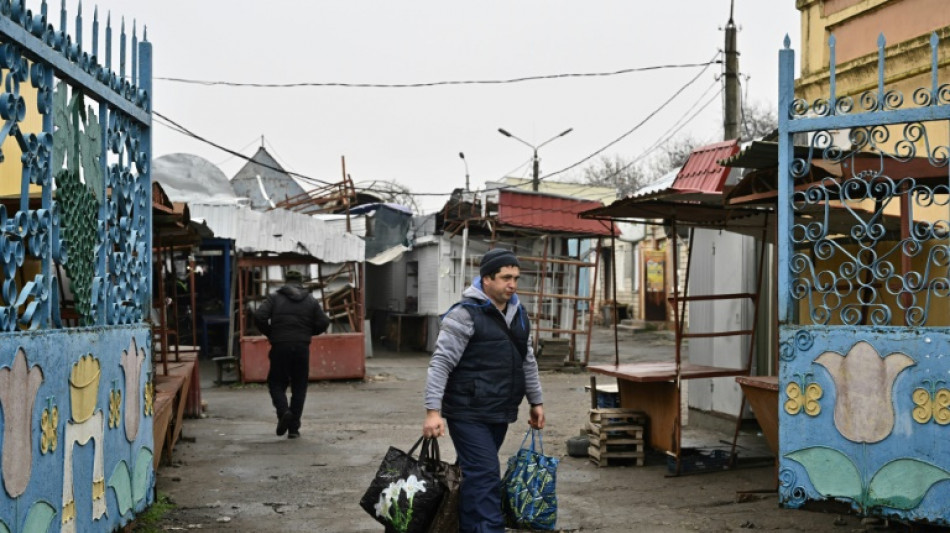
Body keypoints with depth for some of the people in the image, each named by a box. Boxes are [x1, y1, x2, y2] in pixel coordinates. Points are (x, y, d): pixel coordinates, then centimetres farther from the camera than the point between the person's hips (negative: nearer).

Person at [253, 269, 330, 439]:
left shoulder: (274, 298, 3)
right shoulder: (311, 301, 9)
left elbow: (259, 317, -8)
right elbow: (323, 323, 2)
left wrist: (270, 333, 8)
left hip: (280, 347, -1)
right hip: (302, 348, 1)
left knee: (276, 383, 12)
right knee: (299, 387, 9)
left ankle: (283, 411, -16)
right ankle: (294, 428, 7)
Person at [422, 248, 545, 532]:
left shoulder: (518, 314, 12)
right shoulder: (465, 314, -13)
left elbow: (527, 362, 22)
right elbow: (441, 363, -15)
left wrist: (536, 401, 22)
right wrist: (433, 411, -21)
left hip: (500, 413, 7)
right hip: (469, 414, -7)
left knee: (473, 475, 14)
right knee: (485, 476, -11)